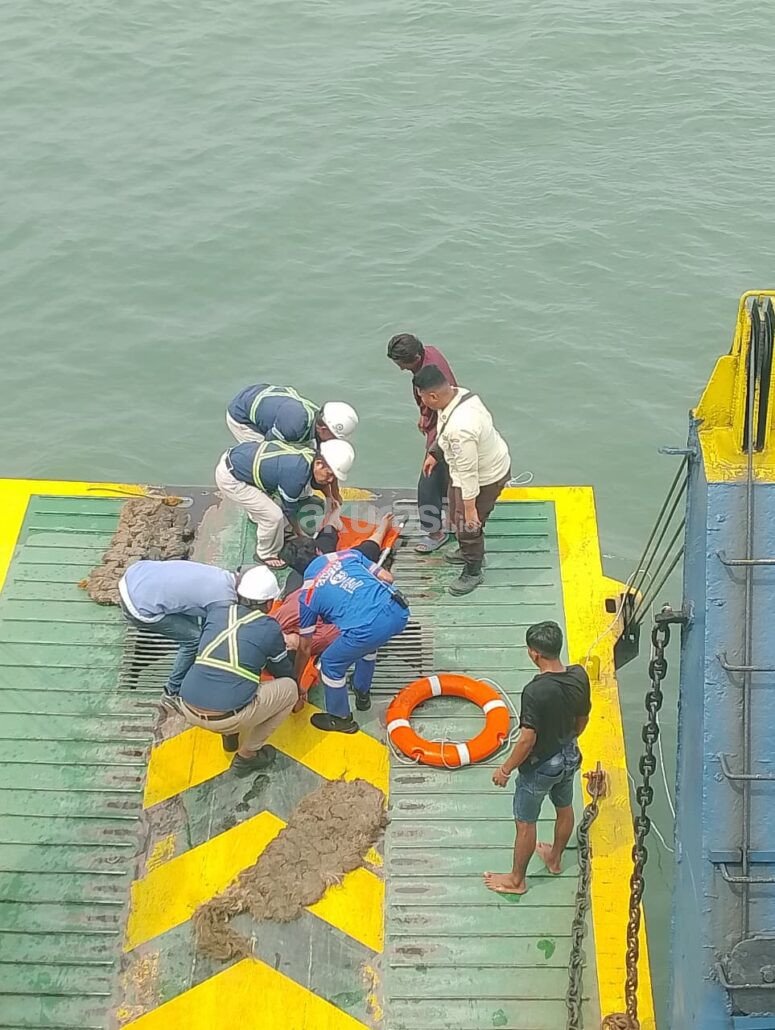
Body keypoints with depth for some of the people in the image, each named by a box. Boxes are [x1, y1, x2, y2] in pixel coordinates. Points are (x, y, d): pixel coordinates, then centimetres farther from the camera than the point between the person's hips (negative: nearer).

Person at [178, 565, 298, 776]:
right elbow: (283, 670, 20)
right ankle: (247, 755, 16)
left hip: (188, 710, 5)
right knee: (289, 689, 16)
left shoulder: (215, 610, 10)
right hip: (227, 717, -5)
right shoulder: (269, 628, 2)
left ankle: (230, 735, 28)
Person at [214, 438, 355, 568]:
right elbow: (290, 509, -10)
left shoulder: (310, 454, -7)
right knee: (274, 516, -10)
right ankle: (266, 554, 15)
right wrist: (299, 533, 5)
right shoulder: (296, 475, -30)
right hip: (229, 478, -8)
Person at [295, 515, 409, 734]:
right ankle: (362, 694, 55)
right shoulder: (349, 553, 22)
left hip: (369, 626, -5)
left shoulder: (307, 596, 15)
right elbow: (387, 577, 23)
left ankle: (340, 718, 40)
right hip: (398, 610, 6)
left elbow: (305, 648, 24)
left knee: (331, 664, 23)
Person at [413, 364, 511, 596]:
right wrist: (434, 453, 16)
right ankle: (468, 551, 53)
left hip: (484, 478, -9)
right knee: (457, 516, 28)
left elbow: (468, 472, -33)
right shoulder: (458, 394, -14)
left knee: (467, 524, 11)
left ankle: (473, 572, 35)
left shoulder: (460, 428, -42)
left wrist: (470, 509, -23)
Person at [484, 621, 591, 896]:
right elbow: (582, 718, 2)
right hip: (569, 757, 7)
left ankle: (516, 880, 31)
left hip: (540, 766, -7)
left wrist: (505, 769, -14)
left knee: (525, 823, 14)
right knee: (564, 808, 29)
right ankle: (555, 858, 53)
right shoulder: (579, 675, -14)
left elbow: (527, 740, -29)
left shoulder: (535, 691, -35)